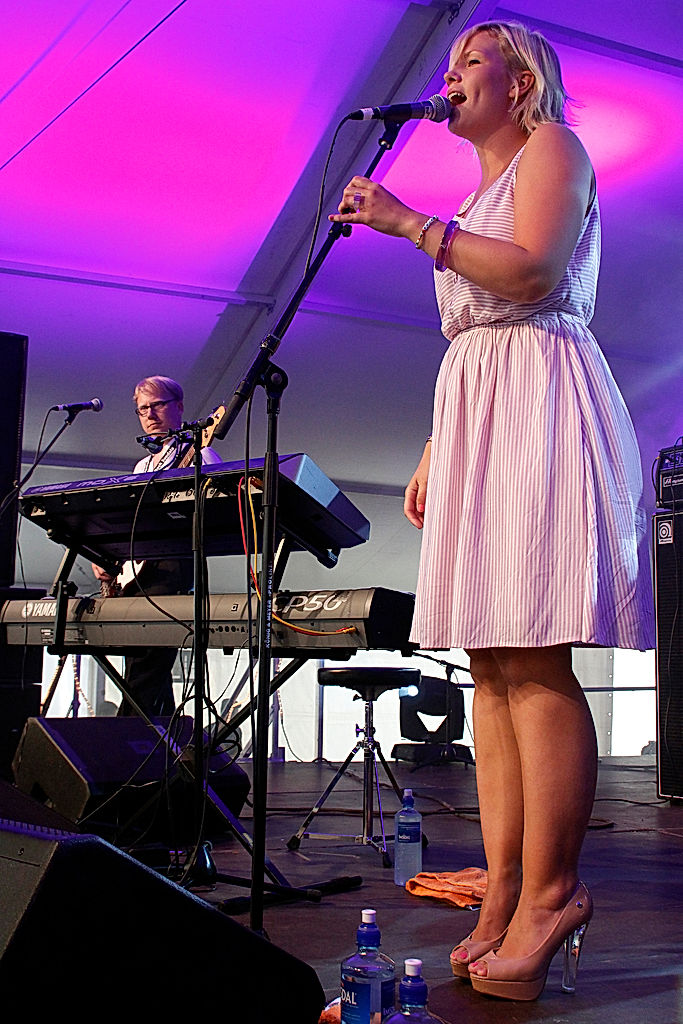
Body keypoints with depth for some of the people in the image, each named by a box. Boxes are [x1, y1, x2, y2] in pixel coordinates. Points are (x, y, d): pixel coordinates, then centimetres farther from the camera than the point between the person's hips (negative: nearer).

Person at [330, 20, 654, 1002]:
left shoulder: (550, 147, 5)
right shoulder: (478, 197, 29)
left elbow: (533, 273, -13)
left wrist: (411, 223, -10)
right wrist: (433, 453, 19)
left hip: (536, 398, -9)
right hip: (474, 407, 9)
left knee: (531, 656, -16)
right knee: (491, 660, 0)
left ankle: (550, 889, -13)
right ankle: (504, 887, 0)